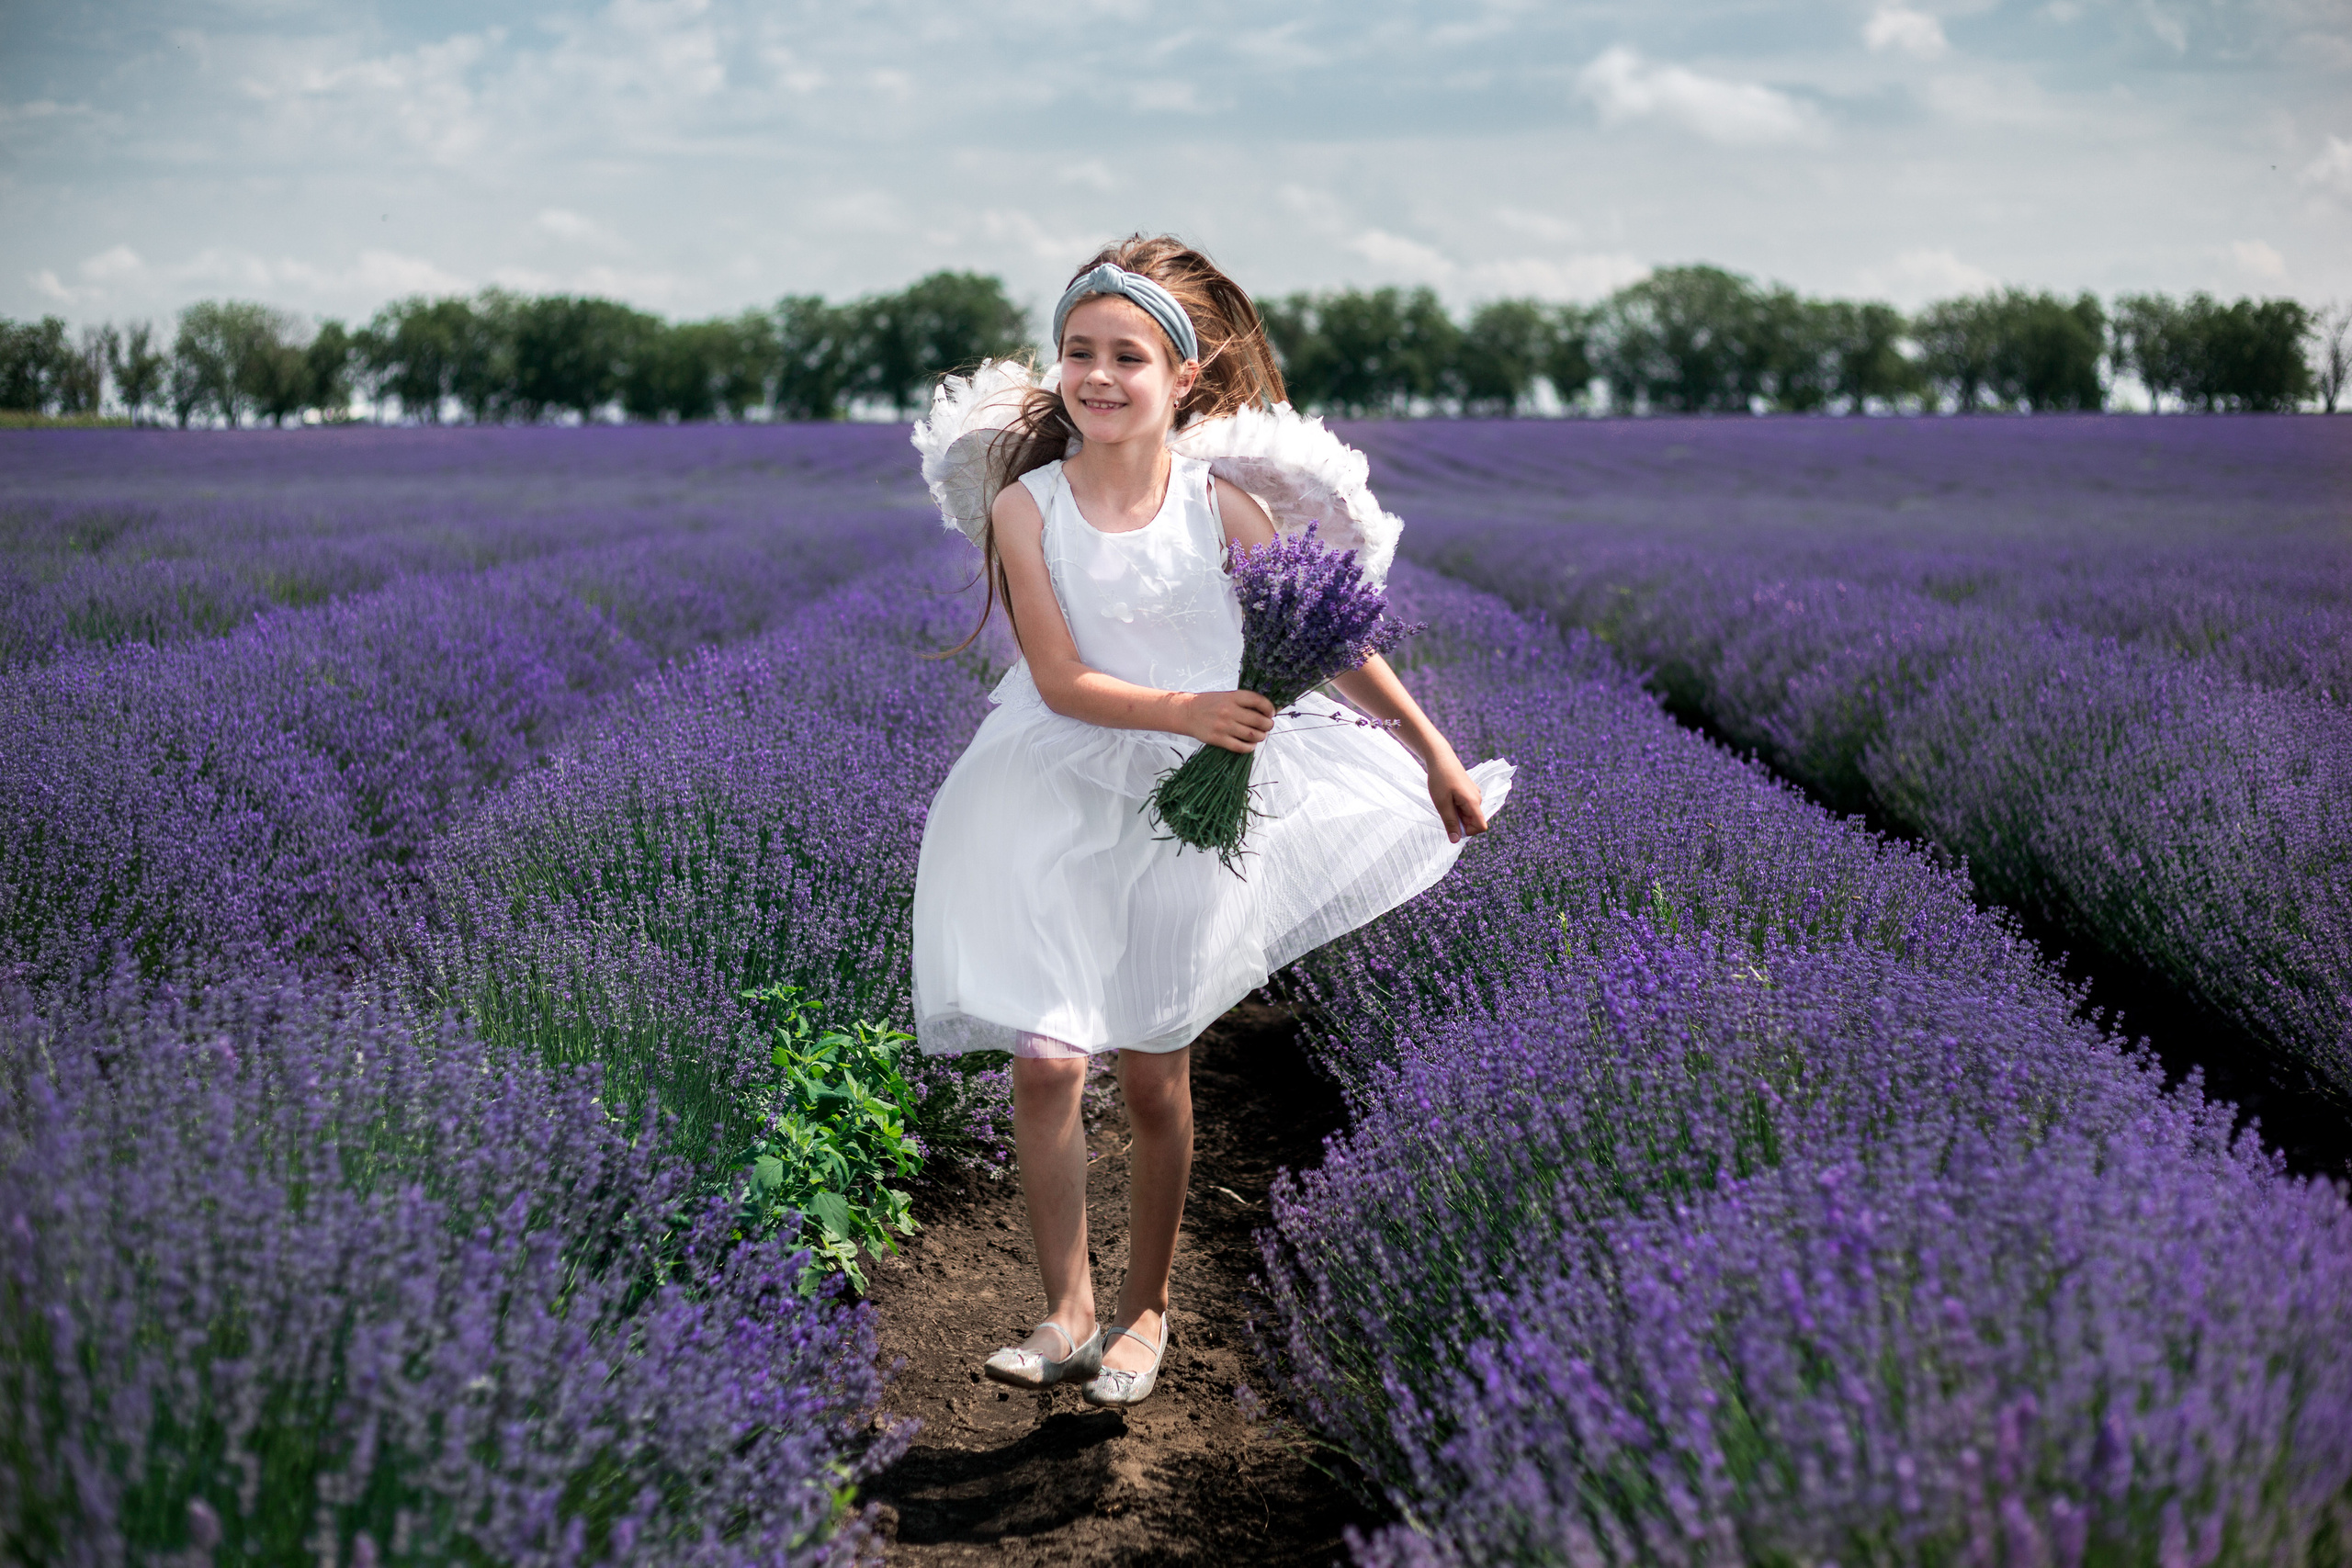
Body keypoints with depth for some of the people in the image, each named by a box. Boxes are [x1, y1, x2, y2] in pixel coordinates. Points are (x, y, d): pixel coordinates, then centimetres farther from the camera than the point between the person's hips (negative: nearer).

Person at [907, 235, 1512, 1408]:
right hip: (1058, 796, 0)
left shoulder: (1218, 501, -6)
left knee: (1154, 1077, 7)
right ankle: (1068, 1311, 9)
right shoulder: (1026, 505, -7)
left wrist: (1431, 750, 6)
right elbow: (1061, 681, -14)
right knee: (1044, 1060, -7)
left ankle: (1145, 1307, 27)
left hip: (1190, 798, 0)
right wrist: (1186, 710, -29)